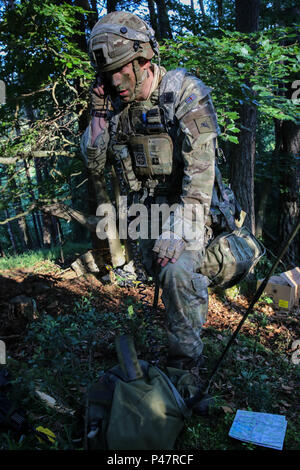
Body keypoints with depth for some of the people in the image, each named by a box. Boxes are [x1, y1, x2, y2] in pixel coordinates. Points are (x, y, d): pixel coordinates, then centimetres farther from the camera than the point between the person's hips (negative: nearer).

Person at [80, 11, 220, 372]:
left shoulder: (185, 92, -15)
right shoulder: (118, 104, 3)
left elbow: (200, 170, -23)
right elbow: (94, 161, 5)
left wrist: (177, 230, -29)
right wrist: (99, 114, -8)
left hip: (185, 204, -6)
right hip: (147, 206, 6)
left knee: (176, 269, -24)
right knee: (157, 268, 9)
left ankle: (185, 360, -5)